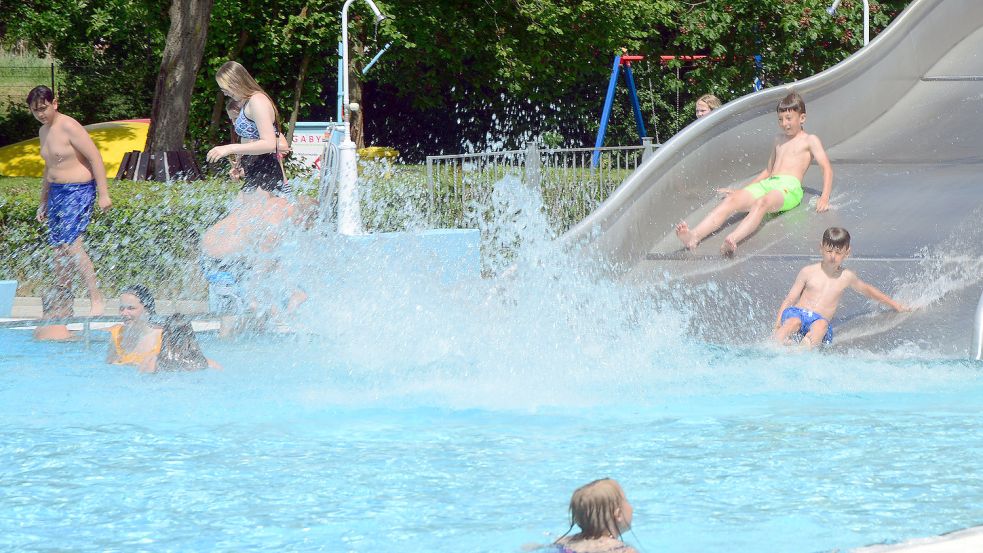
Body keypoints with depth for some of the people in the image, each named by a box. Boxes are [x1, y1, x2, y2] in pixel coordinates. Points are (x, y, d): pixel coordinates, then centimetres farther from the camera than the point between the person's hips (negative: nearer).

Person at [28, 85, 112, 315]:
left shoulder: (69, 127, -15)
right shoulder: (44, 131, 13)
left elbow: (95, 158, -17)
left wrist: (103, 194, -20)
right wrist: (43, 201, 25)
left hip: (79, 191, -9)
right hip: (56, 192, 9)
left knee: (70, 242, -19)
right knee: (58, 247, 8)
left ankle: (97, 299, -18)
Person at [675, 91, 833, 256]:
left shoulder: (809, 140, 13)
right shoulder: (779, 140, 33)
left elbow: (827, 168, 3)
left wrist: (824, 198, -14)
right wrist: (740, 190, 35)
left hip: (789, 187, -6)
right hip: (766, 185, 6)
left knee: (761, 203, -41)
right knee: (731, 200, -26)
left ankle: (733, 240, -70)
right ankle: (694, 236, -52)